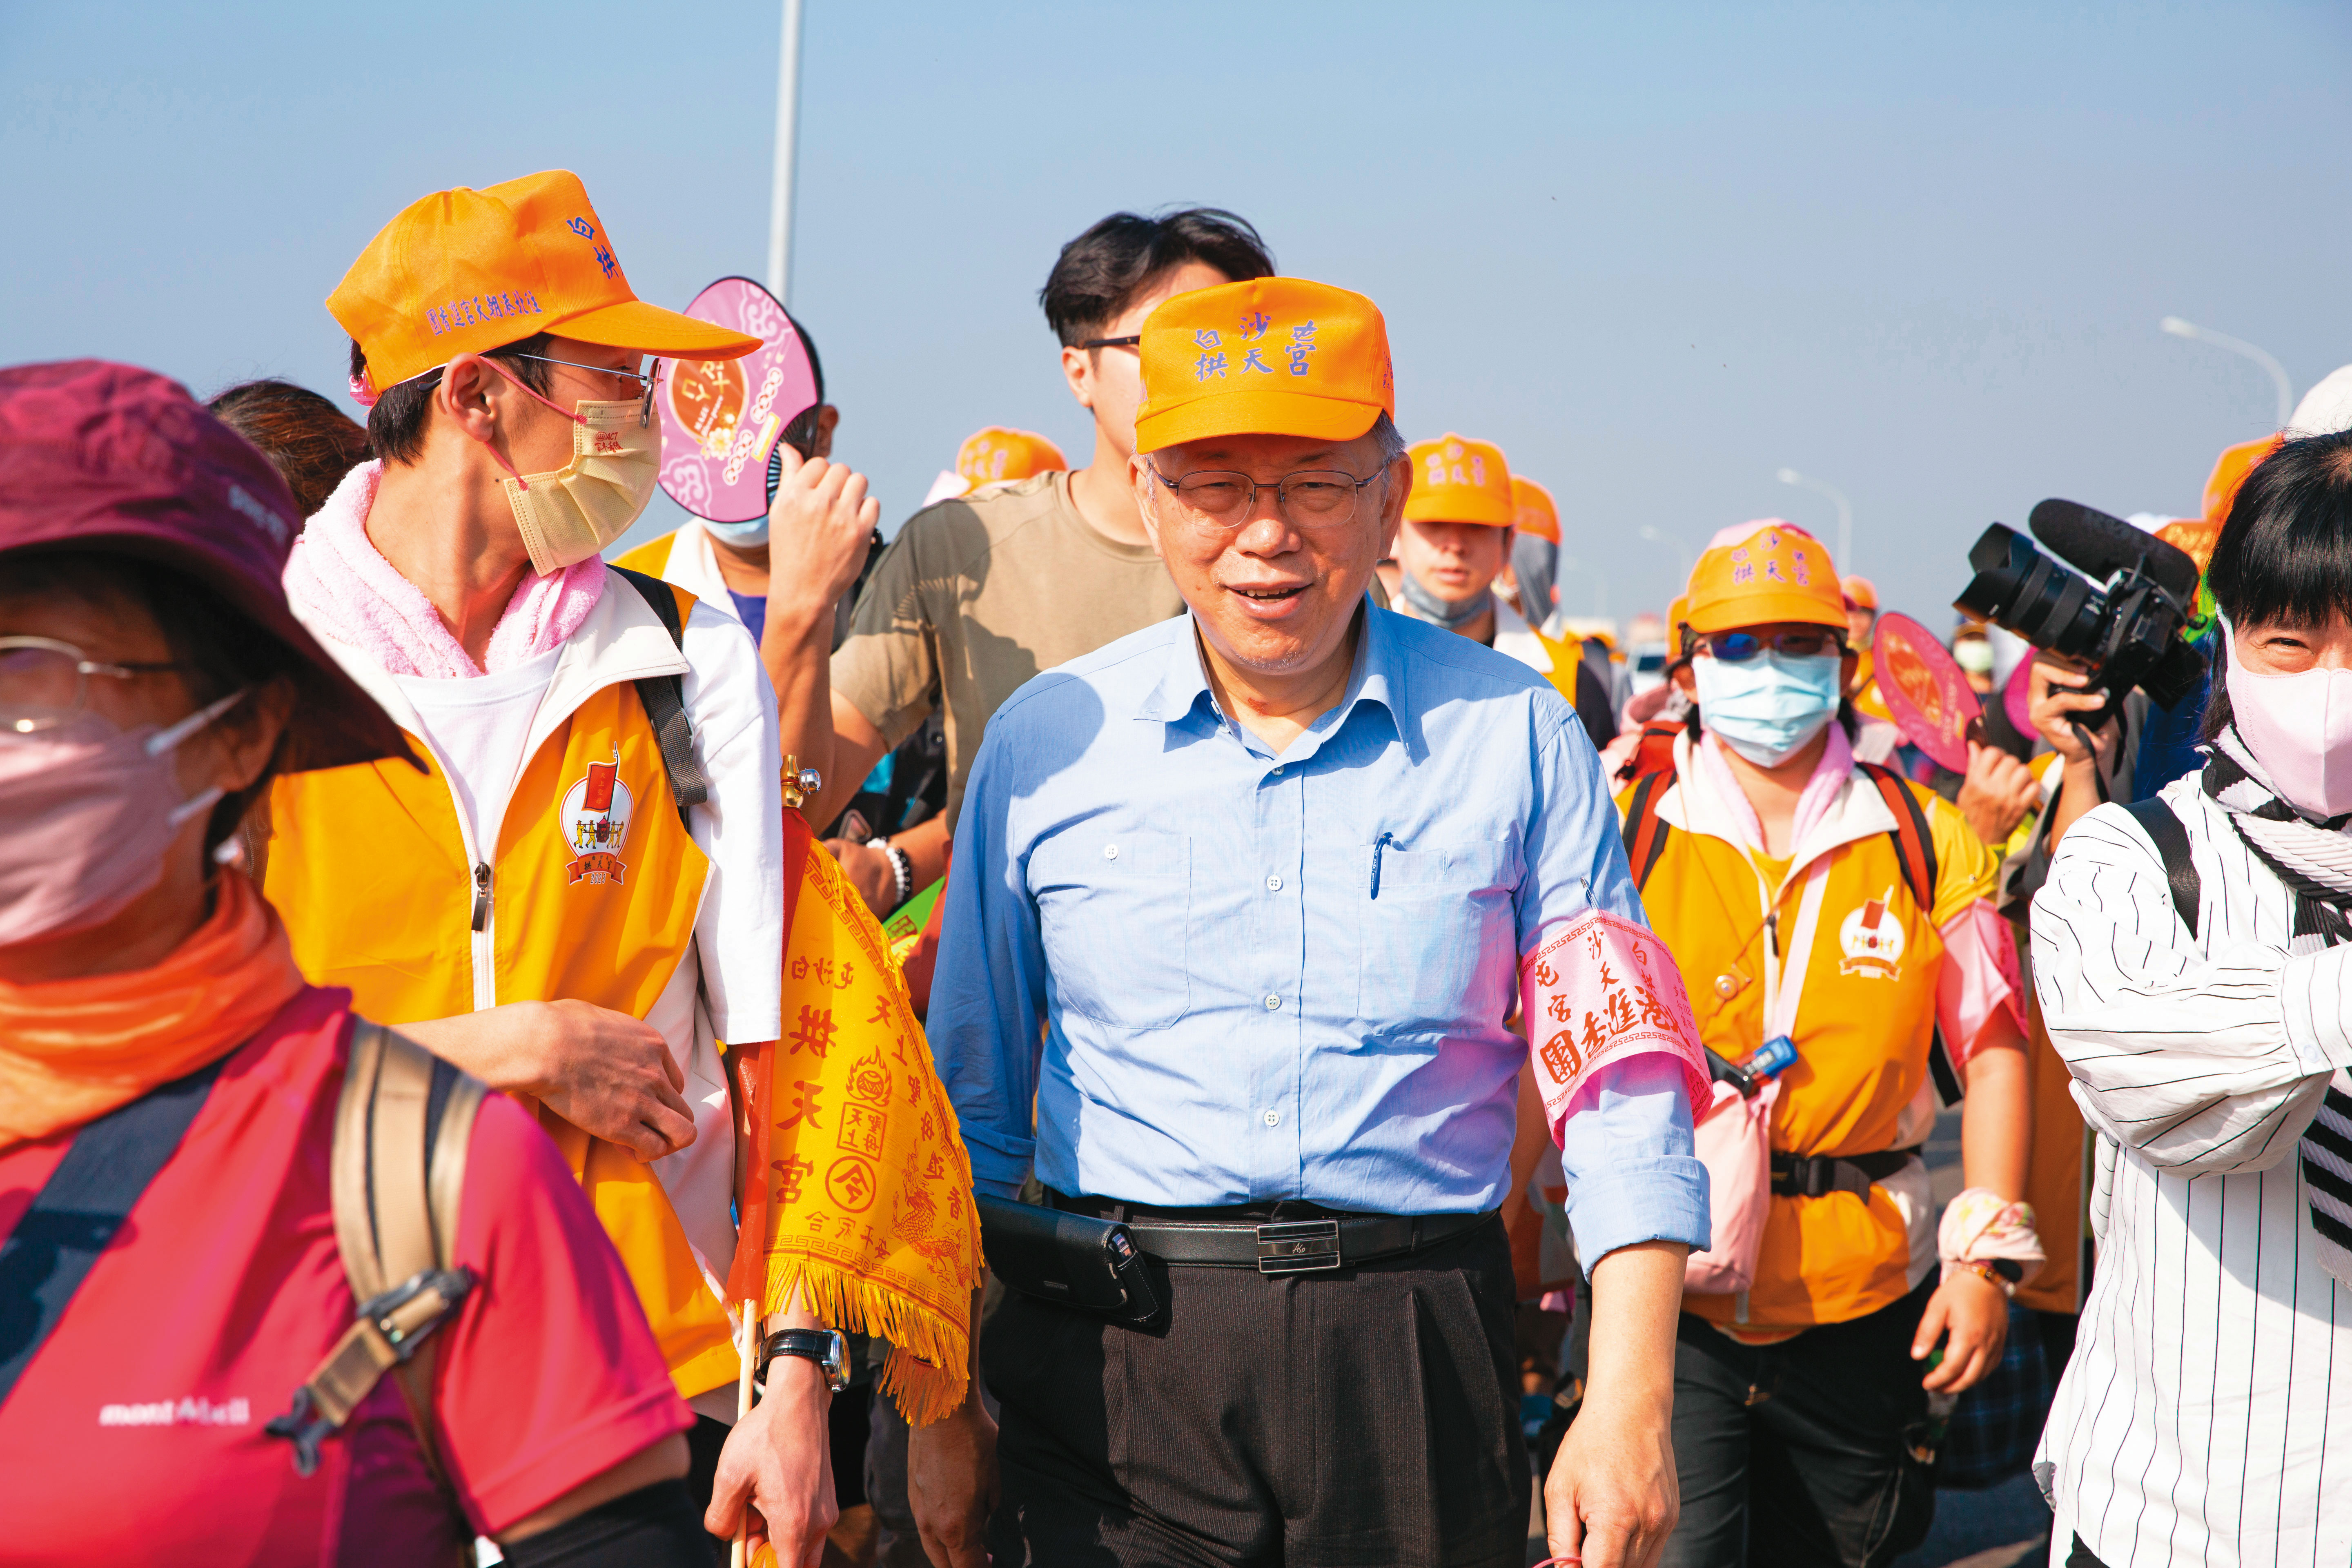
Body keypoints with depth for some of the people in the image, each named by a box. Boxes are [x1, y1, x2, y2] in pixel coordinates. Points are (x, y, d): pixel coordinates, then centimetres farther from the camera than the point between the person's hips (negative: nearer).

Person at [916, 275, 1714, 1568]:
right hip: (1114, 1363, 0)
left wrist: (1632, 1400, -8)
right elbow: (968, 1108, 10)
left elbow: (1620, 1082, 0)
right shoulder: (1046, 741, 4)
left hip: (1413, 1356, 0)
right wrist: (939, 1406, 8)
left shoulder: (1513, 734, 2)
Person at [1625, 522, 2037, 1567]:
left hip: (1865, 1291, 2)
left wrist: (1987, 1254, -1)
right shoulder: (1630, 834, -2)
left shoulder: (1924, 841, 2)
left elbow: (1993, 1047, 6)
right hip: (1668, 1286, -2)